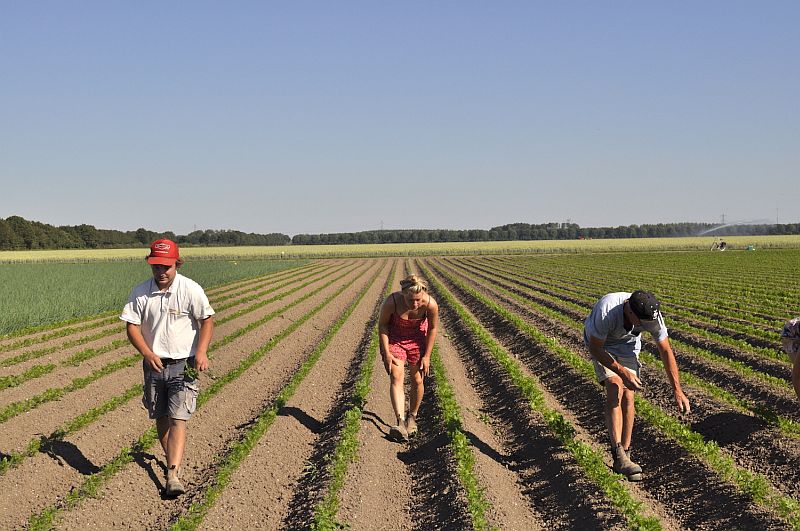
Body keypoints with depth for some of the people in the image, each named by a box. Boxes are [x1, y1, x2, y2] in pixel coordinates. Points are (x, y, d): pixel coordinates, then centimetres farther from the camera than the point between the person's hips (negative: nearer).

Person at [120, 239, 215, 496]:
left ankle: (173, 475, -19)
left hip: (183, 365, -4)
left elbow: (207, 320, -5)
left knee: (178, 419, -13)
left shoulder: (190, 290, -9)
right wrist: (147, 353, -17)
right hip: (154, 364, 4)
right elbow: (132, 327, -1)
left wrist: (201, 351, -19)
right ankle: (172, 460, 33)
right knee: (160, 418, 13)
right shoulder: (140, 293, -2)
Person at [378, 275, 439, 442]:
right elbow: (382, 324, -13)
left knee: (417, 380, 5)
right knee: (396, 377, -17)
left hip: (417, 339, 1)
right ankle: (400, 422, -27)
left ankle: (412, 418, 28)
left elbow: (433, 328, -10)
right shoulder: (392, 302, -32)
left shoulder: (431, 304, -29)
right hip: (394, 338, -1)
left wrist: (427, 356, -6)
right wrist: (386, 352, -14)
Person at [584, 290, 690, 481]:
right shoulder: (606, 312, -42)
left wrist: (677, 389, -15)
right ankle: (619, 457, -27)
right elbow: (595, 348, -26)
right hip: (601, 345, -3)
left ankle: (625, 454, 0)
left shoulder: (652, 315, -30)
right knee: (615, 388, -22)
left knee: (627, 396, -9)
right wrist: (622, 372, -32)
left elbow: (666, 351, -16)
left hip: (628, 344, 3)